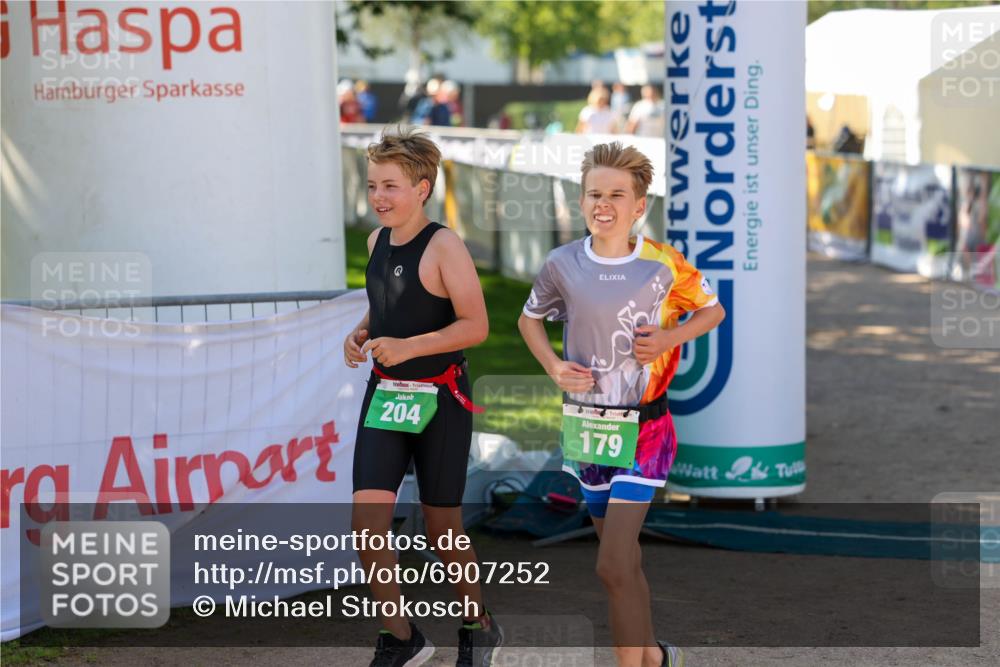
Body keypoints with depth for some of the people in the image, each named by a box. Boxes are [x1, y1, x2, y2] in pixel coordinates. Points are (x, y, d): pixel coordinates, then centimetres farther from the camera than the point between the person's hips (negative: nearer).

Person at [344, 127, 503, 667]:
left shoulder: (444, 247, -15)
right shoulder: (377, 241, 6)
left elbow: (475, 325, -17)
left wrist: (407, 347, -26)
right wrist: (361, 334, 2)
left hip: (439, 400, -5)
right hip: (384, 395, 6)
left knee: (442, 530, 6)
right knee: (367, 521, -7)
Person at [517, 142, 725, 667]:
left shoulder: (663, 265, -8)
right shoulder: (563, 265, -3)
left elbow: (712, 310, 8)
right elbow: (529, 319, 14)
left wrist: (670, 337, -11)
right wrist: (552, 366, -4)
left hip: (644, 428, -4)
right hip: (585, 424, 4)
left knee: (614, 566, -16)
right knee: (623, 560, 16)